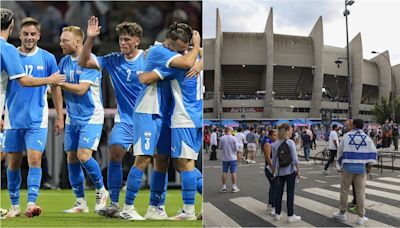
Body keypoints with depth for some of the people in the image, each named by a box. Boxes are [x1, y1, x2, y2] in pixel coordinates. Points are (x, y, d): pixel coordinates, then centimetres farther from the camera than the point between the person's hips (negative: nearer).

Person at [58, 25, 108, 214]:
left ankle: (101, 191, 10)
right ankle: (80, 202, 16)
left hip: (91, 117, -7)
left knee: (83, 156, -15)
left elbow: (81, 89, -22)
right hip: (72, 118, 7)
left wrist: (59, 83, -18)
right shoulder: (64, 61, 9)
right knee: (71, 158, 5)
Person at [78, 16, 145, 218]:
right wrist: (90, 39, -14)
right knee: (115, 153, -17)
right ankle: (113, 204, -6)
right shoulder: (113, 60, 0)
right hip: (124, 119, 2)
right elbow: (83, 63, -3)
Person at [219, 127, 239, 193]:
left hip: (225, 158, 2)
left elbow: (220, 147, 2)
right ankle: (234, 187, 6)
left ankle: (224, 187, 11)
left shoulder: (222, 138, -6)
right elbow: (236, 148, -9)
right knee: (233, 172, 3)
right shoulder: (234, 138, -11)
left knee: (224, 172, 8)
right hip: (233, 158, -2)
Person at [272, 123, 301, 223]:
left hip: (279, 171, 4)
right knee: (290, 193, 3)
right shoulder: (290, 142, -12)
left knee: (278, 192, 10)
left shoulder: (275, 144, 0)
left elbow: (274, 159, 5)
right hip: (290, 171, -4)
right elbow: (294, 158, -13)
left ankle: (277, 214, 16)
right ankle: (290, 215, 6)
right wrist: (298, 170, -3)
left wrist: (274, 171, 16)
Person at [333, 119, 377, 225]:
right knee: (360, 191, 6)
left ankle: (342, 213, 19)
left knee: (344, 190, 11)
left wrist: (341, 164, 16)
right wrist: (369, 166, 2)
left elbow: (340, 151, 3)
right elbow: (373, 153, -2)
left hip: (348, 166, -1)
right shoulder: (367, 138, 2)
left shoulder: (347, 136, -2)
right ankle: (361, 217, 9)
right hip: (361, 168, 1)